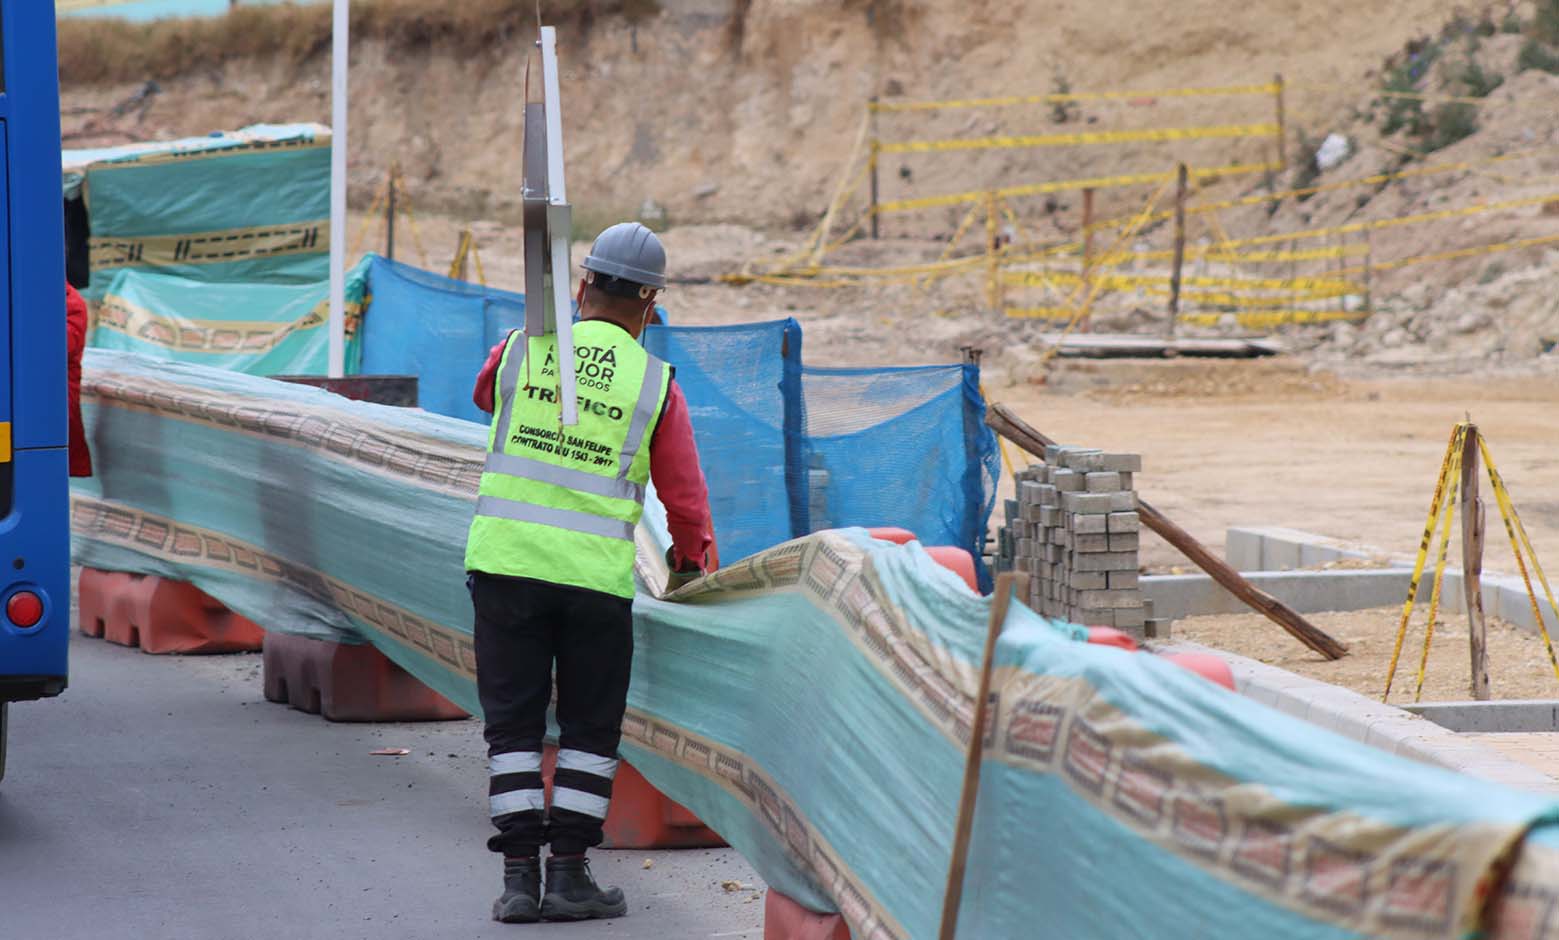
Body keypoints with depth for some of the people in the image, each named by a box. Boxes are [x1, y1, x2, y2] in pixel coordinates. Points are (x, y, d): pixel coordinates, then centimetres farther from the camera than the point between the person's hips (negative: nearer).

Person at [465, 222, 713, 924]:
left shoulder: (519, 353, 2)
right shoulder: (656, 384, 0)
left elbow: (485, 396, 27)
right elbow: (685, 496, 4)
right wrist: (692, 562, 22)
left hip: (505, 560, 1)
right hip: (598, 577, -1)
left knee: (513, 723, 8)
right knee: (590, 728, 11)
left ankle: (519, 875, 5)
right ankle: (568, 875, 8)